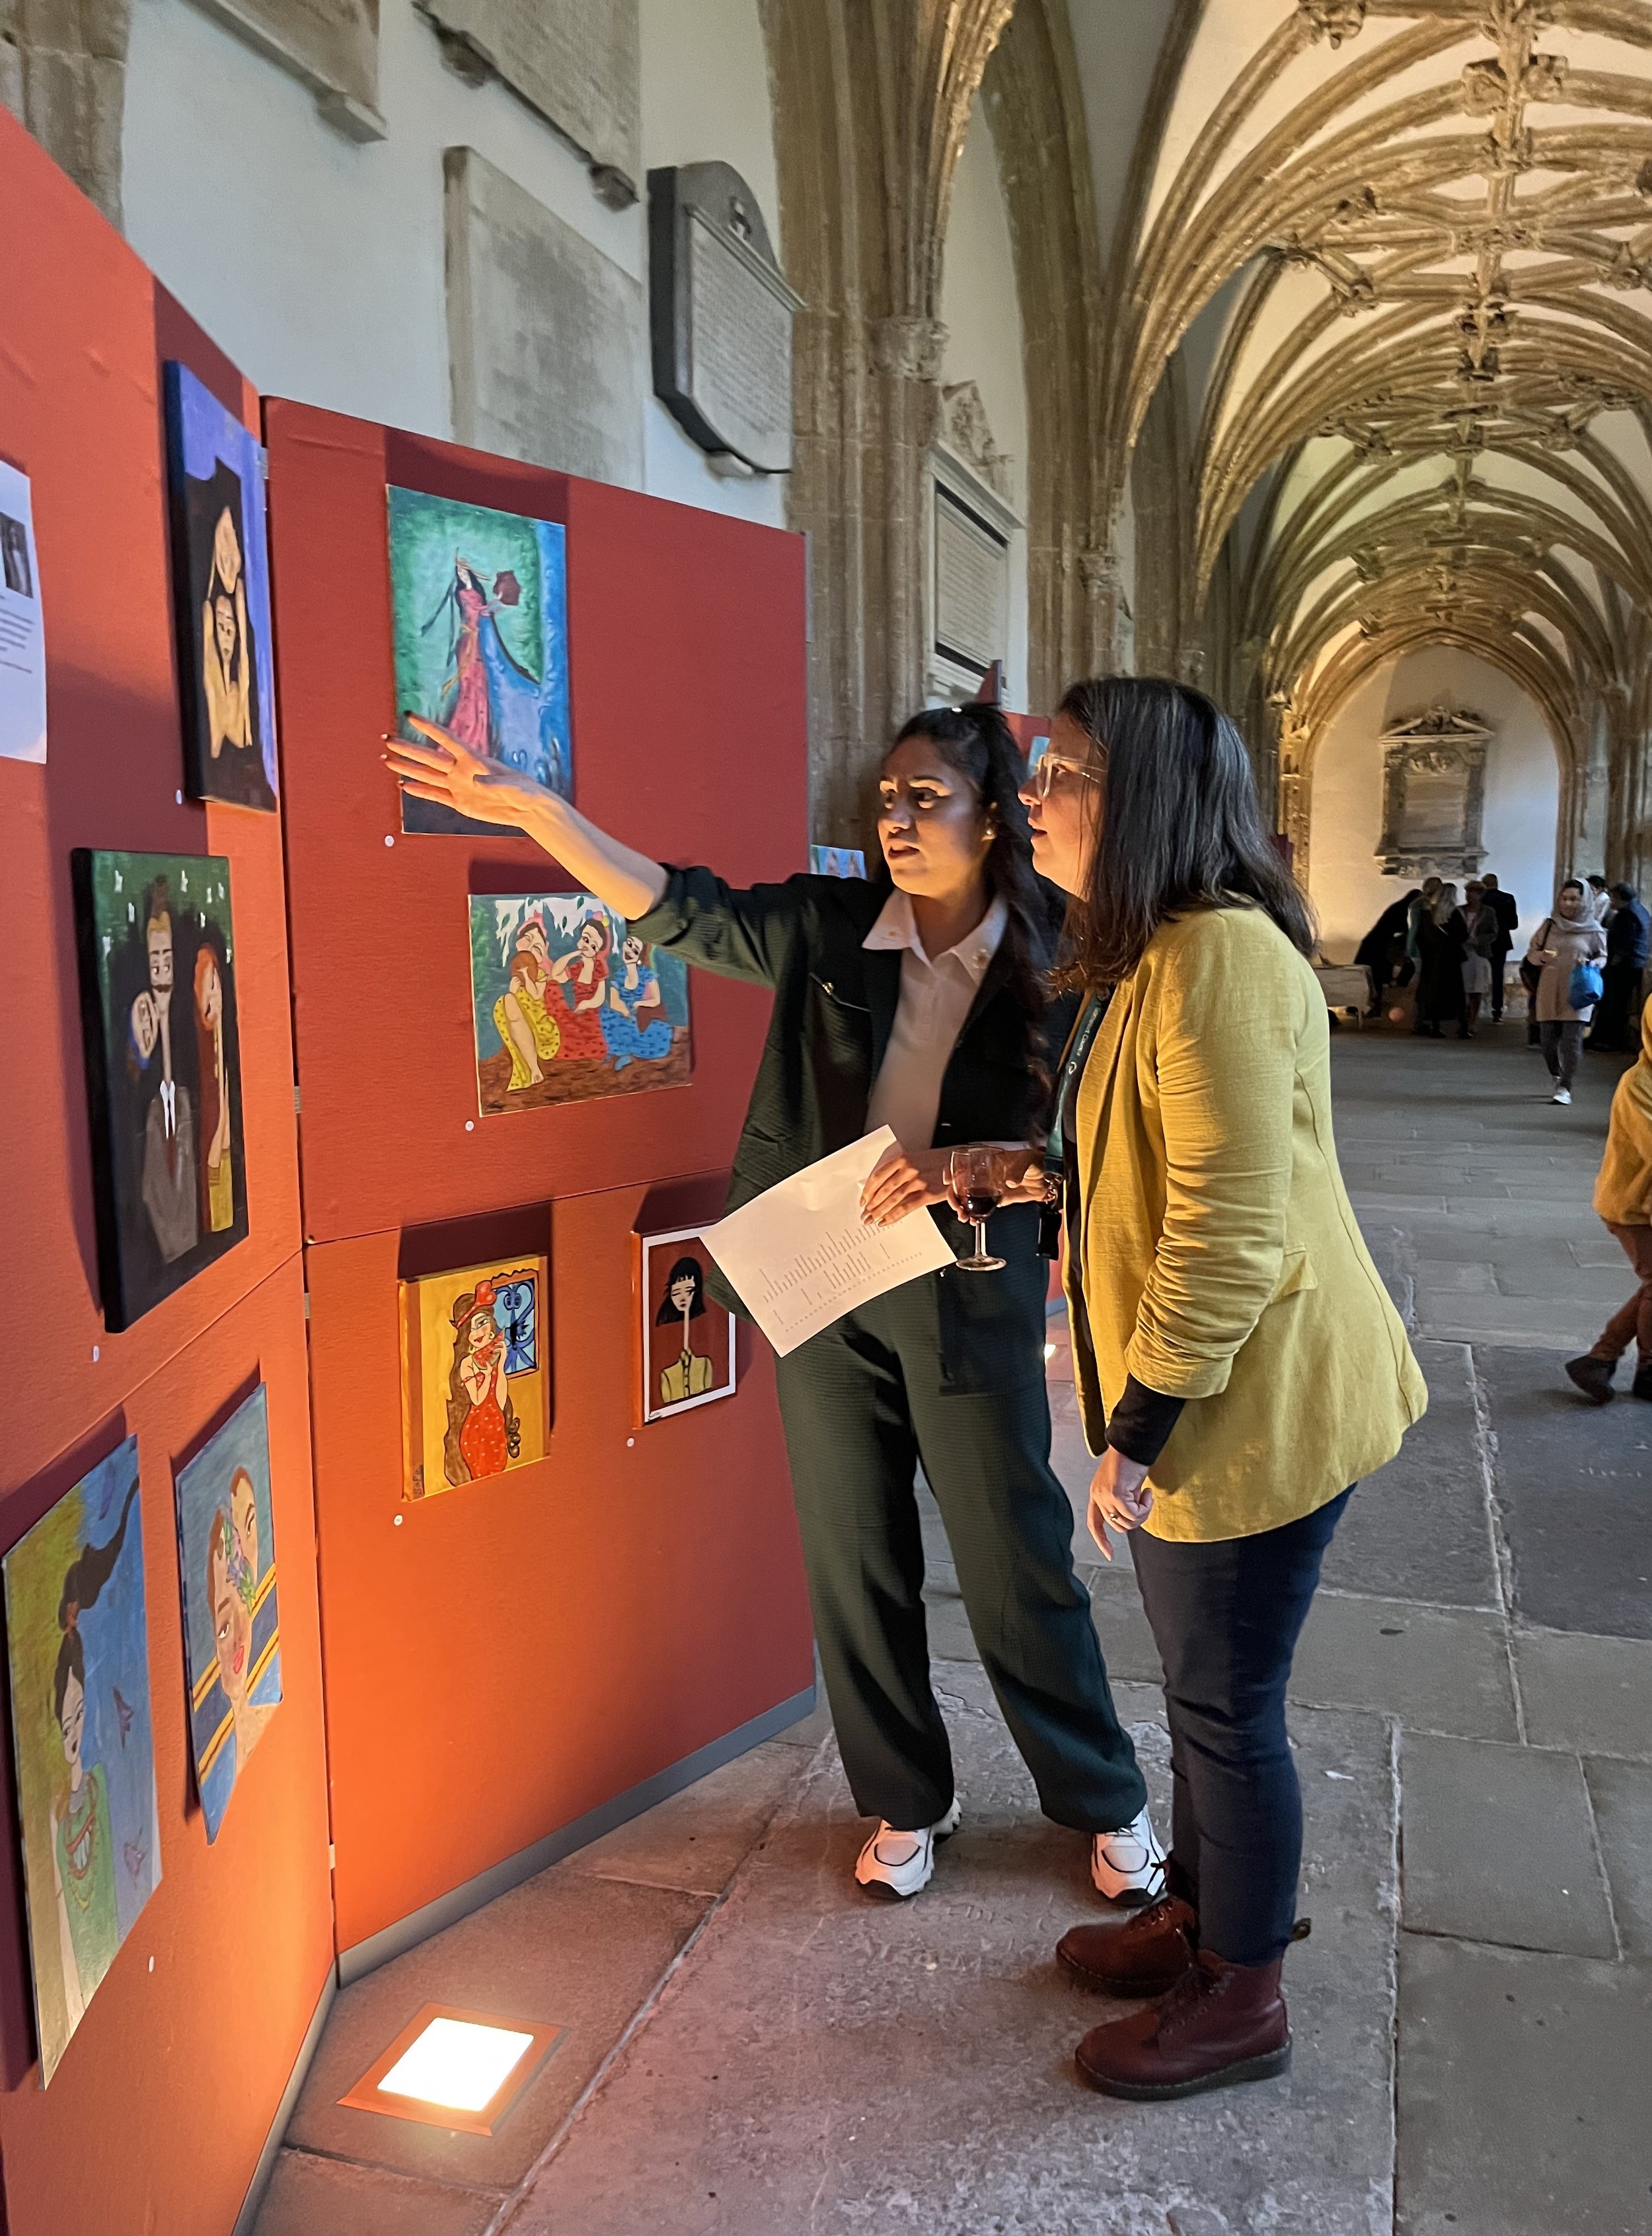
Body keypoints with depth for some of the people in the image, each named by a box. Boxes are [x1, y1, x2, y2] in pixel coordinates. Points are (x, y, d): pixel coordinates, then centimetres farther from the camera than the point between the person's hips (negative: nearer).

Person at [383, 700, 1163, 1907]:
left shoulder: (1049, 960, -8)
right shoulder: (832, 925, -3)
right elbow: (679, 908, -9)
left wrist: (961, 1166, -24)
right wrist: (526, 806, -18)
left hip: (970, 1297, -2)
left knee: (1018, 1563, 8)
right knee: (855, 1560, 14)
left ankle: (1108, 1802, 33)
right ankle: (907, 1800, 36)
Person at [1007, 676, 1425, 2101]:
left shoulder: (1220, 956, -23)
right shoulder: (1155, 957, 12)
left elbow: (1229, 1232, -26)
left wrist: (1136, 1432, -19)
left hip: (1256, 1407, -10)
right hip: (1205, 1399, 10)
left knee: (1228, 1706, 7)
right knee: (1202, 1687, 23)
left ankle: (1242, 2002, 29)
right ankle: (1195, 1918, 43)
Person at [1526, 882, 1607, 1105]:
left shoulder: (1593, 930, 2)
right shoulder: (1549, 925, 7)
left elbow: (1602, 958, 9)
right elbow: (1531, 952, 11)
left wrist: (1589, 965, -13)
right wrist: (1541, 957, -11)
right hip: (1549, 992, 2)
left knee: (1572, 1040, -8)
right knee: (1548, 1039, 6)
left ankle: (1565, 1088, -6)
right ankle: (1557, 1078, 30)